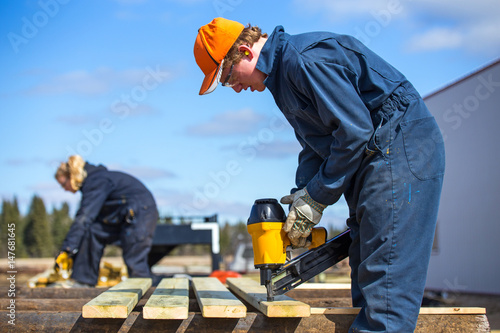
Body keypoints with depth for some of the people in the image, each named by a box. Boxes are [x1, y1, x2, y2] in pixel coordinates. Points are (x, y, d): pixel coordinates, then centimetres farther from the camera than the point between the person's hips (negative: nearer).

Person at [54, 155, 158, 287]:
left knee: (134, 260, -14)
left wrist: (67, 250, -27)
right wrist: (71, 254, 8)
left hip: (141, 212, -9)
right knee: (92, 232, -3)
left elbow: (83, 218, -25)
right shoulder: (95, 180, 13)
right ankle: (83, 281, -2)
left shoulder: (95, 182, -16)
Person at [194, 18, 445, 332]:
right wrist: (301, 196, 3)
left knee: (385, 282, -14)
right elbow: (315, 145, 18)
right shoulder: (282, 72, 15)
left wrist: (316, 198, -14)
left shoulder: (305, 58, -18)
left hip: (400, 149, -11)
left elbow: (355, 129, -22)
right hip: (371, 158, 11)